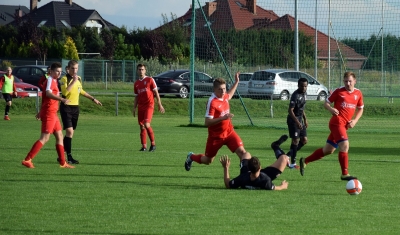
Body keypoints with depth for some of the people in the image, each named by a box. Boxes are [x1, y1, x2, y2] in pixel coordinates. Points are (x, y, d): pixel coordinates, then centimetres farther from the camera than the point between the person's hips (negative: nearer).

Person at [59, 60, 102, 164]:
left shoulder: (79, 79, 11)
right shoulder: (64, 79, -11)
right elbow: (65, 92, -26)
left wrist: (93, 99, 31)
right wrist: (73, 81, -25)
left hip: (75, 108, 7)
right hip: (66, 107, -7)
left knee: (71, 132, 7)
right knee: (69, 131, -16)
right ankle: (69, 156, -15)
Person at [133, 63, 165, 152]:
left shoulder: (150, 80, 0)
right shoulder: (136, 83, 14)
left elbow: (156, 93, 1)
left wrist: (160, 105, -4)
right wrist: (134, 108, 10)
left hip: (149, 105, -5)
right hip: (140, 107, 5)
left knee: (146, 124, -19)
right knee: (142, 126, 3)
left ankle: (153, 144, -6)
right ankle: (144, 146, 9)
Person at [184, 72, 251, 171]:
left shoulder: (224, 96, -2)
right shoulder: (212, 102, -25)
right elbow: (207, 122, -30)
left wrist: (236, 82, 23)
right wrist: (223, 118, -38)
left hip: (229, 132, 5)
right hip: (215, 136, -5)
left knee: (242, 152, -17)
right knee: (208, 160, 16)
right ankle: (191, 157, 47)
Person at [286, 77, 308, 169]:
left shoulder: (304, 94, 9)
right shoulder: (295, 95, -19)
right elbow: (290, 110, -23)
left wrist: (305, 119, 20)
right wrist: (297, 122, -29)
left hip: (300, 119, 9)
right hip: (293, 120, -9)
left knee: (304, 140, 8)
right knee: (296, 140, -8)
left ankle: (288, 155, 19)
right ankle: (292, 163, -2)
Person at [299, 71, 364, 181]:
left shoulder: (358, 93, 10)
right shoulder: (338, 91, -3)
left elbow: (360, 109, 21)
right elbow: (326, 103, 3)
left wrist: (355, 121, 4)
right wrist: (331, 109, -19)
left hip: (345, 125, 6)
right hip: (337, 122, -6)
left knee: (328, 150, 13)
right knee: (344, 145, -20)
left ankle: (305, 161, 27)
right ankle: (345, 174, -15)